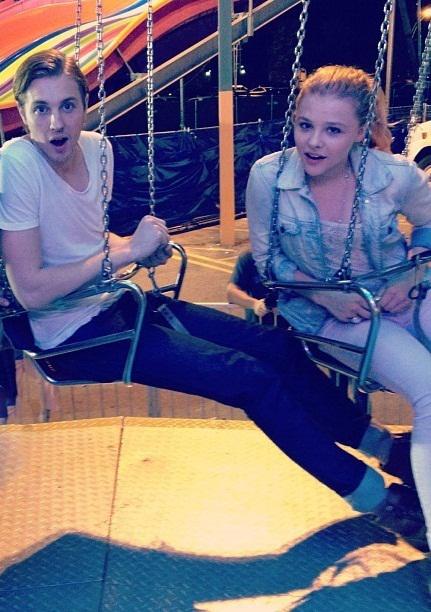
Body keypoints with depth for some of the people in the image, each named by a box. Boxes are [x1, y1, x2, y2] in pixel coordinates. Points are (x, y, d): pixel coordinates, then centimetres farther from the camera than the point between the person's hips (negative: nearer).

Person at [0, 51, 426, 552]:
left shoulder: (95, 148, 1)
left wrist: (143, 247, -3)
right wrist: (125, 251, -20)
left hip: (115, 302, 7)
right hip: (75, 334, -7)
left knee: (278, 346, 1)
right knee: (251, 377, -15)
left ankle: (378, 443, 23)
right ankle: (377, 496, 1)